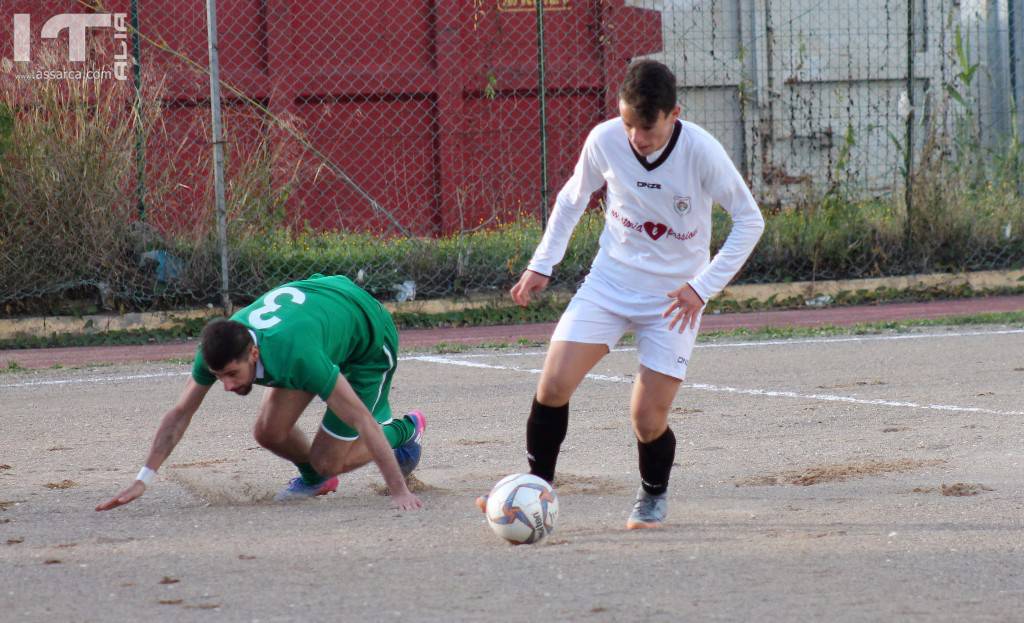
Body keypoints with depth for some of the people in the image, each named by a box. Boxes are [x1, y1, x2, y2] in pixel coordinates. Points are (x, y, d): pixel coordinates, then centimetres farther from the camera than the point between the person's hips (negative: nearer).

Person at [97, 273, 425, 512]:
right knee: (270, 433, -6)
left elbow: (362, 420, -40)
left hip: (368, 337, -6)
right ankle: (314, 478, 26)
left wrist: (400, 491, -39)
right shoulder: (220, 349, -27)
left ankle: (404, 431, 20)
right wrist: (142, 481, -17)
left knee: (327, 462, -6)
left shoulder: (296, 355, -45)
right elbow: (180, 414, -13)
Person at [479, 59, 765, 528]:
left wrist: (703, 287, -15)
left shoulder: (701, 152, -20)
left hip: (674, 297, -2)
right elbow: (572, 198, 9)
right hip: (609, 281, 2)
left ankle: (653, 496, 24)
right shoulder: (605, 140, -12)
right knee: (553, 385, -14)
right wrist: (541, 265, 5)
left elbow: (749, 220, -9)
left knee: (648, 420, -7)